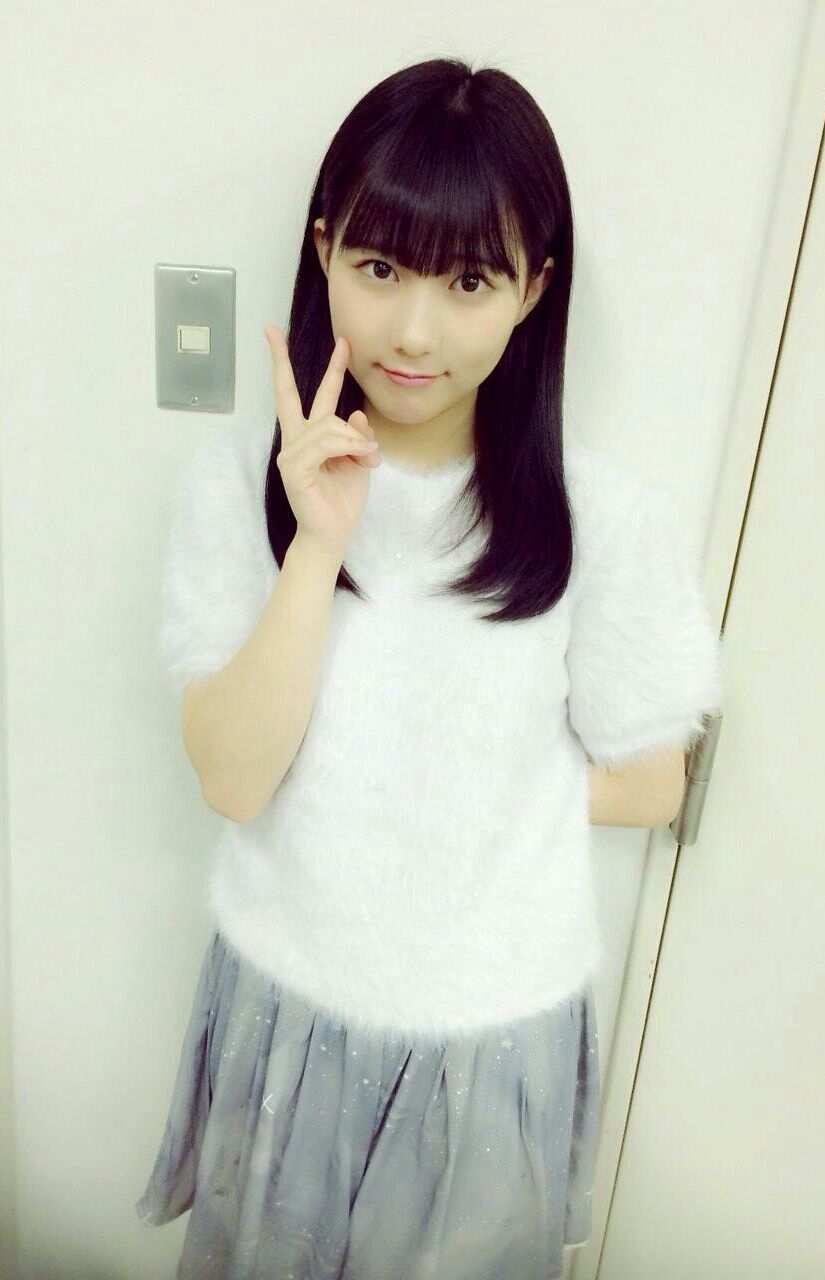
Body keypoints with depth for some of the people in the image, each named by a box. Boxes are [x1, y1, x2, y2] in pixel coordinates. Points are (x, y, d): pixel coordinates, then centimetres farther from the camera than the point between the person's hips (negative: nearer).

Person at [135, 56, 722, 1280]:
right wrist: (318, 546, -30)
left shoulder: (610, 519, -19)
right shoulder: (236, 480, -15)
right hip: (286, 997, 2)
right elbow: (232, 779, -18)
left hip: (498, 1027, -1)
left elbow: (647, 783, -7)